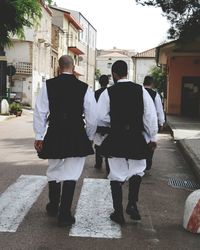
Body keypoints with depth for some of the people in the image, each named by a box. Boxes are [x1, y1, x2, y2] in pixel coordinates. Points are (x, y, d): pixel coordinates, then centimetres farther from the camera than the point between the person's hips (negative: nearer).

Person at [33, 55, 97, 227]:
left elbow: (40, 112, -2)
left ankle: (53, 207, 37)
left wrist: (39, 136, 4)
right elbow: (92, 116, -3)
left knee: (54, 171, 20)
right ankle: (65, 214, 6)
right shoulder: (84, 88, -5)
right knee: (71, 175, 5)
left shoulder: (48, 85, -2)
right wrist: (89, 137, 10)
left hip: (54, 135, 2)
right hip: (77, 137, -2)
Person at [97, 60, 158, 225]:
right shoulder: (141, 90, -3)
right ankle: (132, 204, 13)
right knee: (137, 171, 23)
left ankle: (118, 213, 15)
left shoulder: (108, 92, -6)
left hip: (116, 139, -1)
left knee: (117, 175, 10)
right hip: (137, 138, 1)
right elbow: (150, 115, -4)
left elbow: (100, 118, -7)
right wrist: (152, 137, 5)